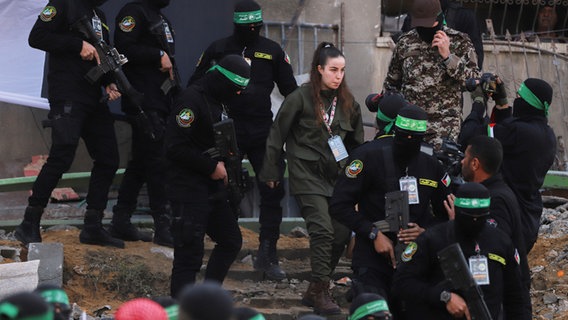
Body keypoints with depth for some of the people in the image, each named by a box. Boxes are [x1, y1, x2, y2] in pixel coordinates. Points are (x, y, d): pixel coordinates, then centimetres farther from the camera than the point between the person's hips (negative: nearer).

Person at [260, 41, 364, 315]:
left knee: (342, 233, -1)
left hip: (337, 175, 5)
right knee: (322, 229, -17)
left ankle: (314, 291, 14)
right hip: (307, 174, -5)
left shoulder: (347, 102, 9)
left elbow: (356, 141, 18)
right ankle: (321, 292, -9)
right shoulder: (300, 98, -7)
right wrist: (271, 172, 0)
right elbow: (277, 135, -1)